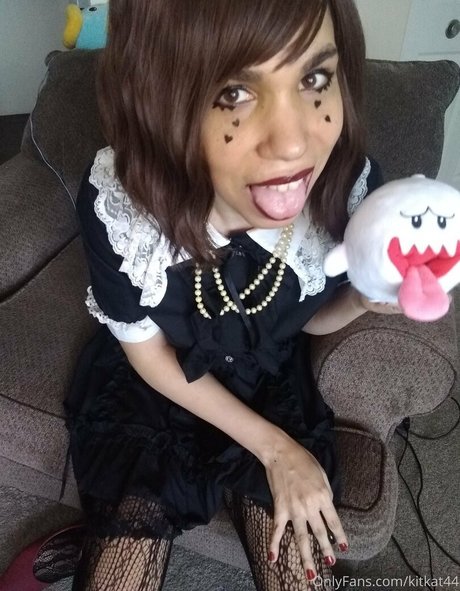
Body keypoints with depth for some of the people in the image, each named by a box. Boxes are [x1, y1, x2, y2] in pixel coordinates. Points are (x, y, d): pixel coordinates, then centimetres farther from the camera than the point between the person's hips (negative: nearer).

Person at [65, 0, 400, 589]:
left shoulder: (350, 184, -25)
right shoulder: (115, 200, -32)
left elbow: (306, 317, -4)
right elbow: (148, 353, -14)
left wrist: (363, 298, -26)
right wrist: (271, 447, -13)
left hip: (273, 387, 2)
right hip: (147, 390, -1)